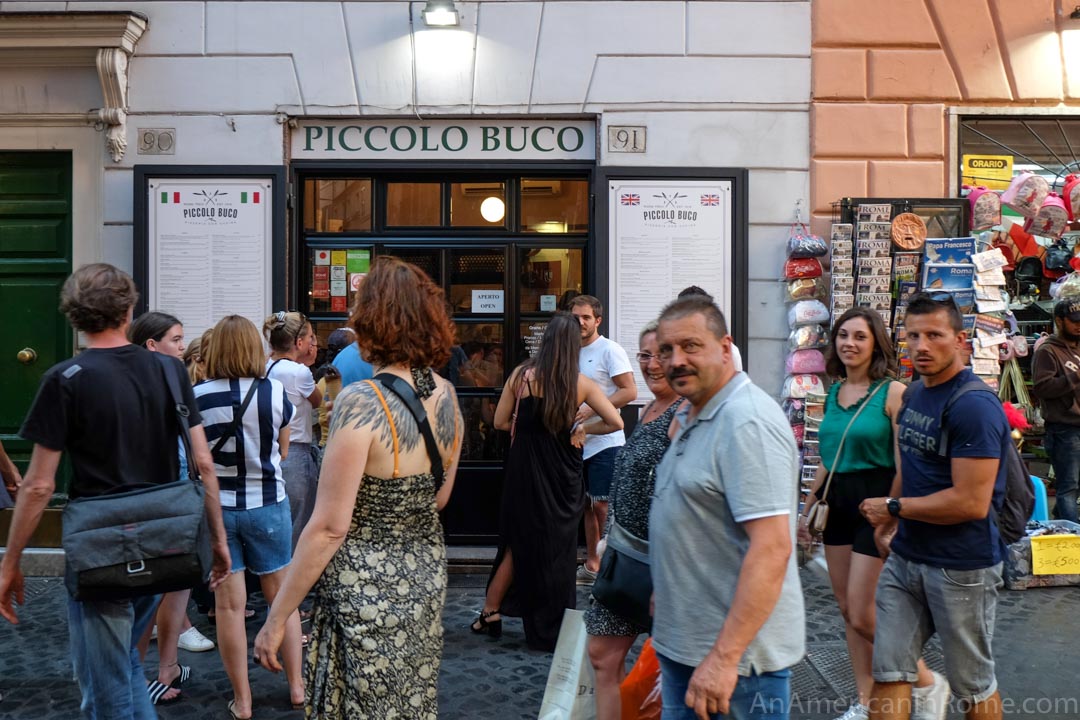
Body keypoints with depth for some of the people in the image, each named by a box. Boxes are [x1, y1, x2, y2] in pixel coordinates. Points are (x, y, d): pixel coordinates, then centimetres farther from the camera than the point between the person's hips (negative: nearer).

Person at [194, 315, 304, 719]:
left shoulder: (198, 396, -10)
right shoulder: (276, 392, -8)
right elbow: (282, 451, 4)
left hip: (217, 507, -1)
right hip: (269, 505, 1)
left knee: (229, 605, 8)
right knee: (282, 595, 15)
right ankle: (296, 686, 25)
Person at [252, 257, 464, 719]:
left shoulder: (361, 401, -21)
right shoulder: (446, 395, 0)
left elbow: (328, 528, -21)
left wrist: (276, 619, -13)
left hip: (367, 585, -7)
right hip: (426, 572, 7)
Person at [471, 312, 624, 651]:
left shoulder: (522, 375, -6)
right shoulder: (582, 384, -7)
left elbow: (500, 422, 1)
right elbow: (616, 423, -7)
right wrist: (581, 430, 5)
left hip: (526, 472, 1)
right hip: (563, 477, 0)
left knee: (518, 545, 16)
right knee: (559, 550, 11)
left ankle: (490, 613, 24)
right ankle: (552, 632, 20)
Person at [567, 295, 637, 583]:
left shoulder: (609, 350, -7)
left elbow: (629, 392, -14)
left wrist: (591, 410, -20)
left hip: (604, 441, -7)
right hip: (579, 441, 7)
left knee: (602, 506, -8)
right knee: (587, 505, 12)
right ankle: (592, 565, 21)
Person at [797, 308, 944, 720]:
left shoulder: (892, 392, -12)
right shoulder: (834, 393, 9)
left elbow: (905, 464, -15)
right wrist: (808, 507, 18)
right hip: (838, 502, 7)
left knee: (863, 616, -4)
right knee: (847, 611, 12)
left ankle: (928, 685, 20)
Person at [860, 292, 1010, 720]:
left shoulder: (975, 406, -19)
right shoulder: (914, 396, 8)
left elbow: (972, 503, -25)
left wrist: (894, 508, -15)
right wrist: (889, 521, 8)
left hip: (962, 567, -7)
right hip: (906, 557, 8)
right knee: (888, 673, 9)